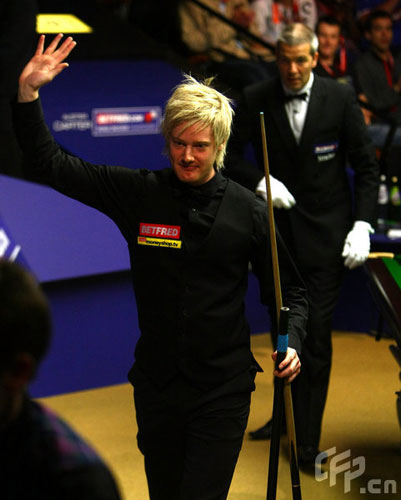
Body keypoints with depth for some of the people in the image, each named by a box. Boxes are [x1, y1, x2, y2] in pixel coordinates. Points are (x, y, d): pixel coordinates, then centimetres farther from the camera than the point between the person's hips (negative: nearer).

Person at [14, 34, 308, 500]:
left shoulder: (249, 211, -4)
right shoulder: (138, 193, -2)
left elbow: (289, 291, 6)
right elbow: (51, 165, 0)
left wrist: (291, 343, -11)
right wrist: (28, 93, -10)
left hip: (223, 390, -2)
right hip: (155, 383, 3)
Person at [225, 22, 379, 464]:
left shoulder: (340, 98, -5)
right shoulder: (255, 100, -2)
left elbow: (366, 166, 0)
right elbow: (232, 156, 5)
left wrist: (362, 224, -9)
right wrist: (260, 182, -15)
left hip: (325, 233, -2)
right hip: (276, 230, 2)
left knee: (315, 332, -4)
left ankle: (307, 438, 5)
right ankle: (286, 413, 31)